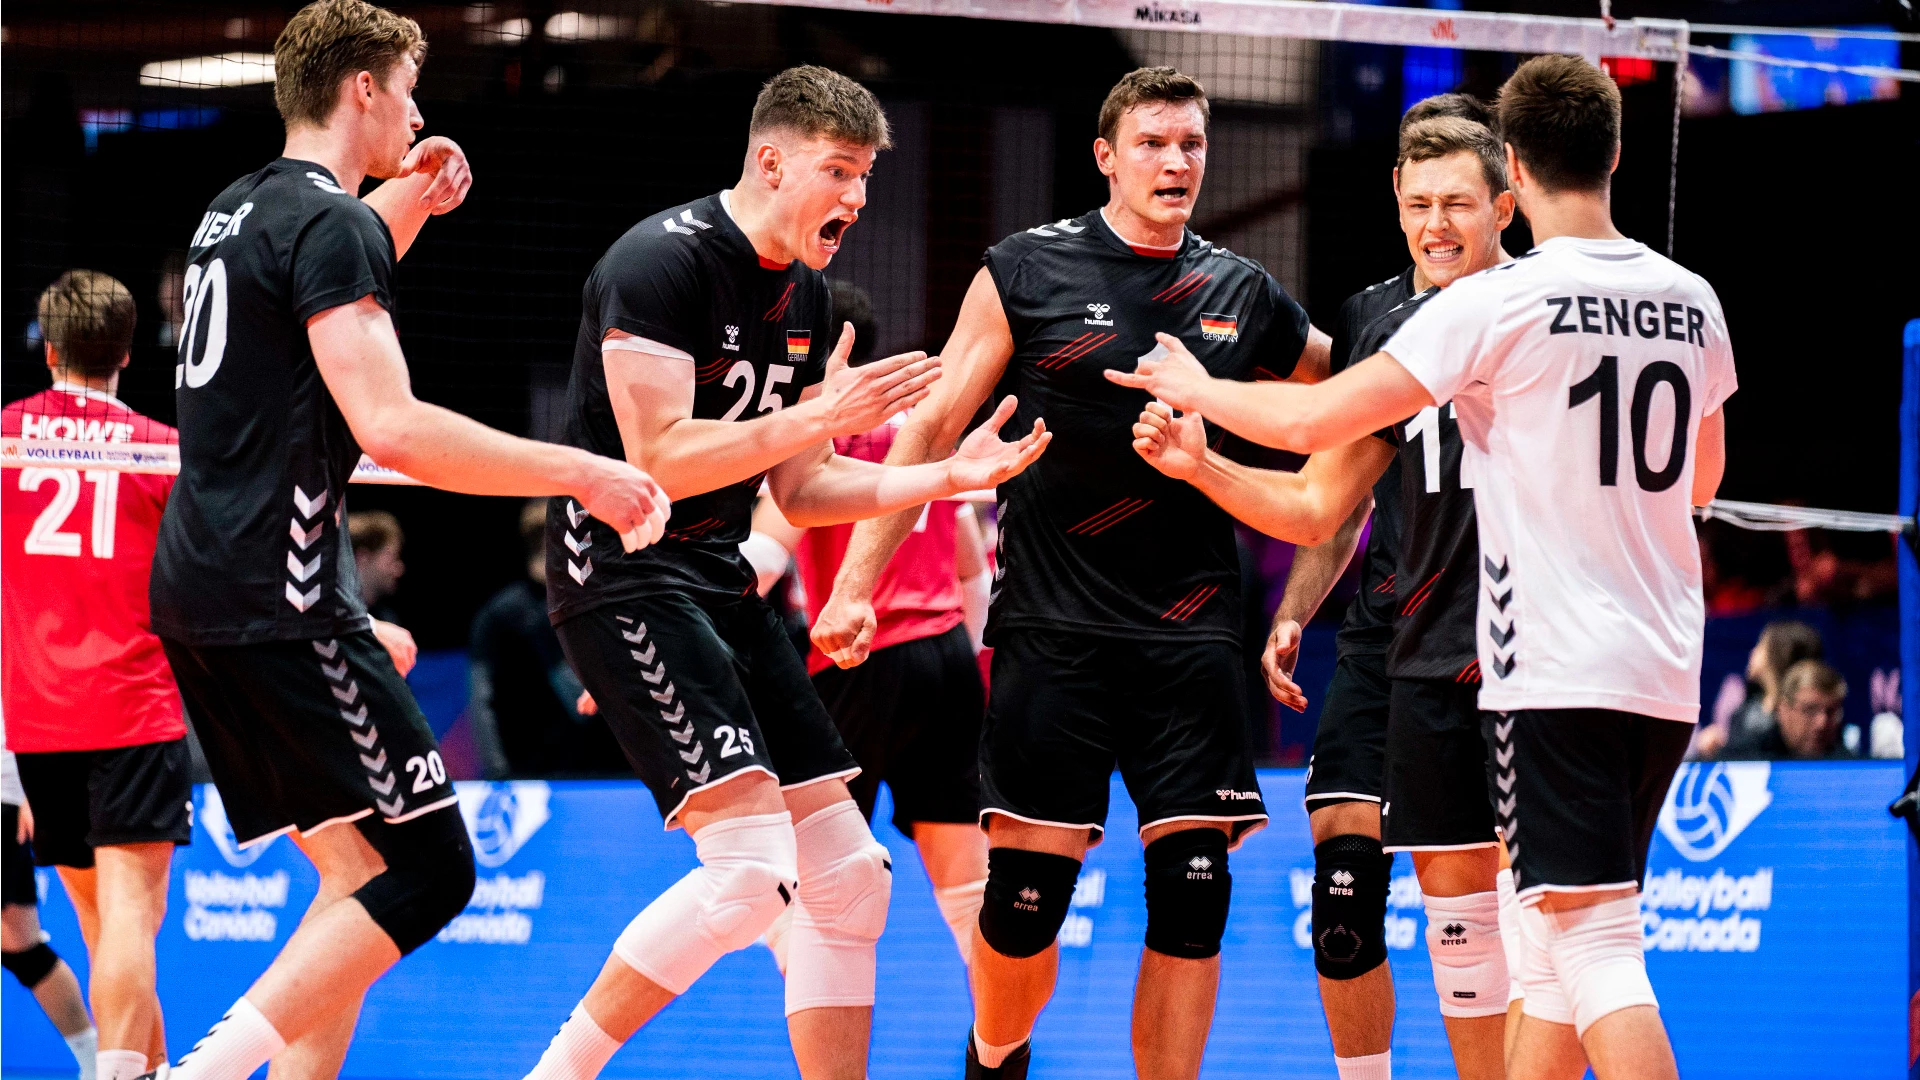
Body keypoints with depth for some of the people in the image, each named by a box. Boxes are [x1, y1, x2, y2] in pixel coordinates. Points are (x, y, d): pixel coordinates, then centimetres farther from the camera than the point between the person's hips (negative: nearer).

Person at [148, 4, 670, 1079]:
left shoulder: (237, 212, 17)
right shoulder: (327, 222, -11)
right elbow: (390, 426, -22)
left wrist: (406, 203, 30)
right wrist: (582, 472, -18)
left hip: (198, 590, 10)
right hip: (280, 602, -10)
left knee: (360, 873, 13)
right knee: (427, 871, -10)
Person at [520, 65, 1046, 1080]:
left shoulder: (807, 296, 12)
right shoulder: (664, 259, -15)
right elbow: (659, 459, -22)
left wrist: (948, 476, 7)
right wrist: (818, 417, -25)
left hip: (720, 583, 9)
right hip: (624, 575, -9)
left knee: (849, 878, 5)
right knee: (751, 868, -22)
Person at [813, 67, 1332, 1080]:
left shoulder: (1247, 297, 9)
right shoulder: (1029, 271, 1)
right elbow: (934, 425, 3)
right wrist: (857, 582, -2)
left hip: (1191, 637, 2)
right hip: (1053, 626, -2)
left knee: (1193, 898, -6)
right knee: (1028, 888, -4)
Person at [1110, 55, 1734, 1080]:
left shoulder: (1502, 303, -10)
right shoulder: (1692, 302, 9)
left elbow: (1313, 421, -9)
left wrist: (1193, 388, 10)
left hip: (1556, 676, -7)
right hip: (1667, 674, 7)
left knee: (1594, 946, -9)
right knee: (1556, 941, 16)